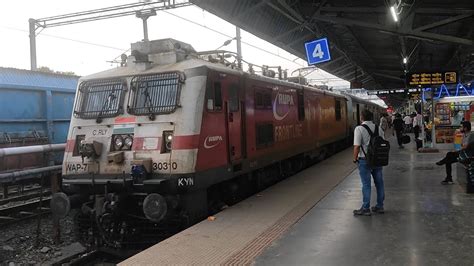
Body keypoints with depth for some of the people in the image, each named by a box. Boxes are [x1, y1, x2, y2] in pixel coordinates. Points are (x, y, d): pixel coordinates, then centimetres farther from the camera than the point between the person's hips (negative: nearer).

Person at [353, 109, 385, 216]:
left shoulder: (359, 129, -12)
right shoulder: (378, 128, 5)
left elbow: (357, 146, -17)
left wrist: (355, 158, -5)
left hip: (364, 159, -5)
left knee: (366, 184, 1)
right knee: (379, 182, 14)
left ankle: (365, 209, 8)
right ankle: (380, 206, 25)